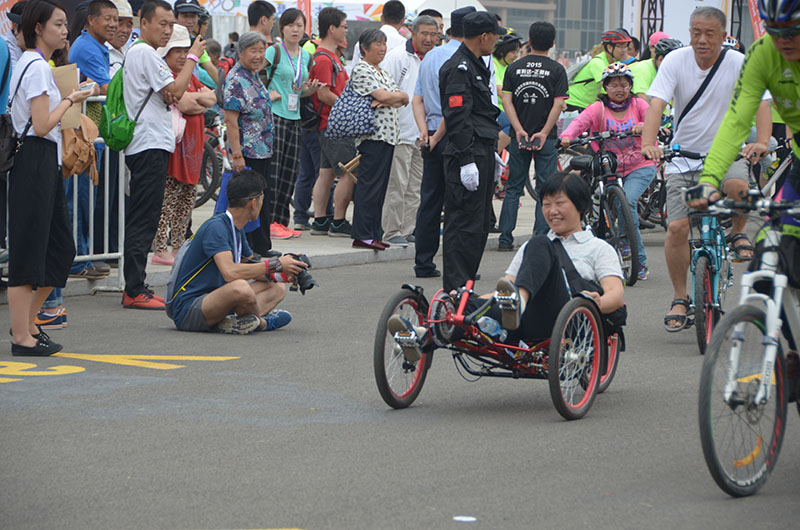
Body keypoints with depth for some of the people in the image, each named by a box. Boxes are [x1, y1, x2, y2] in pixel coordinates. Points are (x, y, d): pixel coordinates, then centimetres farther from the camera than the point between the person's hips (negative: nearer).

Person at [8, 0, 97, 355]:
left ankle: (27, 322, 20)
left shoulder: (31, 63, 17)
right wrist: (70, 100, -6)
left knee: (60, 247, 12)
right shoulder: (38, 67, -14)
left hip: (45, 164, 10)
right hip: (36, 161, -10)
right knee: (29, 248, -6)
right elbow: (43, 125, -18)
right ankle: (22, 335, -3)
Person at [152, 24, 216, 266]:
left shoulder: (189, 76, 20)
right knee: (167, 199, -8)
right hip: (172, 144, -9)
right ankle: (160, 251, -6)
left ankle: (178, 247, 20)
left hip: (191, 144, 9)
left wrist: (193, 99, -7)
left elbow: (212, 98, 11)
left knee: (187, 196, 12)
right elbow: (184, 104, -21)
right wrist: (201, 102, -1)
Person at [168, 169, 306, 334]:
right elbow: (230, 272, -31)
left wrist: (281, 272, 5)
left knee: (277, 288, 12)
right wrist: (275, 264, -22)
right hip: (187, 310, -11)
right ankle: (262, 322, -6)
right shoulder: (216, 227, -18)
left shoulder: (237, 230, 14)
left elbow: (251, 268, 26)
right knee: (240, 287, -38)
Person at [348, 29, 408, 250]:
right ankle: (362, 235, -10)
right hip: (372, 133, -9)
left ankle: (373, 234, 11)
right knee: (370, 184, -10)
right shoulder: (361, 70, -7)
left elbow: (404, 98, 12)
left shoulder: (382, 72, 21)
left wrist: (388, 99, -9)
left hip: (388, 135, 9)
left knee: (379, 185, 9)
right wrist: (395, 96, 4)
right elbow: (383, 96, -17)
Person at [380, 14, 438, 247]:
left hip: (423, 135, 7)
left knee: (415, 186, 10)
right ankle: (392, 231, -2)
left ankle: (408, 230, 16)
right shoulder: (397, 57, -8)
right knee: (397, 185, -6)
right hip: (401, 132, -7)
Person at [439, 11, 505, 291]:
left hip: (482, 153, 11)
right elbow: (457, 118, -20)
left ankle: (466, 279, 20)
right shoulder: (459, 68, -14)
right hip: (468, 154, -11)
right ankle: (456, 288, -9)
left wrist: (493, 151, 28)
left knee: (480, 223, 13)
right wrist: (467, 160, -24)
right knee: (465, 223, -10)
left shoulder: (475, 66, 19)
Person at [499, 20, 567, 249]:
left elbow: (506, 100, -4)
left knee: (513, 188, 9)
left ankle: (505, 237, 5)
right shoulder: (557, 70, -4)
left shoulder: (514, 68, 3)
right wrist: (544, 132, -10)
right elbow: (558, 104, -11)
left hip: (519, 135, 2)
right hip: (546, 137, -2)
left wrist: (519, 130, -8)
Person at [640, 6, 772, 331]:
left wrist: (762, 141, -40)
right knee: (677, 227, -11)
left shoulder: (739, 64, -10)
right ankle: (680, 300, 7)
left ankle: (738, 232, -3)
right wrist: (648, 143, -36)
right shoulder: (676, 61, -9)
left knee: (737, 185, -35)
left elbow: (760, 102, -20)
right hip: (683, 155, 1)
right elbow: (657, 103, -19)